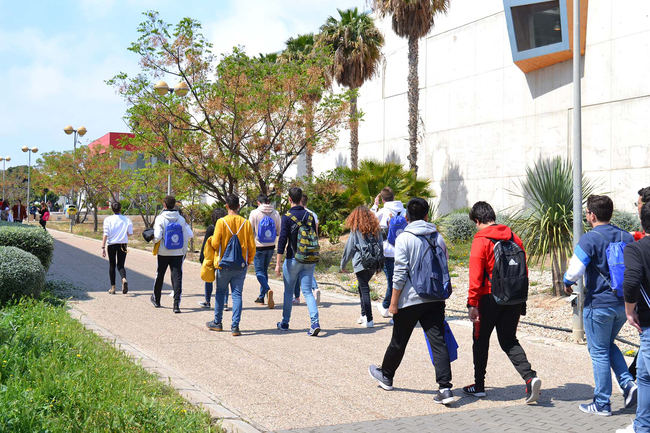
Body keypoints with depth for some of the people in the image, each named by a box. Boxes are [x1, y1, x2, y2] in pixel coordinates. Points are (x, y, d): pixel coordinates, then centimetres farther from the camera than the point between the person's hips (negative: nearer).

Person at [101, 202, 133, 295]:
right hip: (123, 244, 1)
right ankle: (124, 279, -22)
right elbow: (130, 234, -1)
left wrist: (103, 248, -10)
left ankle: (113, 288, 15)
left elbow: (105, 234, -11)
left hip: (111, 244, -1)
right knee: (120, 265, 9)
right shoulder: (127, 219, -2)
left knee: (112, 265, 13)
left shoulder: (108, 220, -6)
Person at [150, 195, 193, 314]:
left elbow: (157, 236, -18)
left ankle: (156, 299, 36)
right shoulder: (181, 219, -1)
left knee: (159, 276, 17)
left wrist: (154, 240, 3)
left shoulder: (160, 218, -10)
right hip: (178, 253, 1)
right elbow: (190, 234, -3)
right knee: (177, 277, -1)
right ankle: (176, 304, -12)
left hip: (163, 253, -1)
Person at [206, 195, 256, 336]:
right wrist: (249, 261, 14)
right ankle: (235, 326, -3)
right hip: (241, 265, 1)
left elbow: (215, 243, -8)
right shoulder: (246, 223, -2)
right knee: (237, 294, 4)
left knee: (220, 292, 14)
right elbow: (252, 246, -1)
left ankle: (217, 323, 24)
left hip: (224, 264, -1)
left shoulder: (221, 222, -9)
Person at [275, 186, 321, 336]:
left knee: (288, 292, 12)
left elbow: (282, 240, -12)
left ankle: (285, 323, 22)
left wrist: (278, 263, -11)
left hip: (293, 259, -3)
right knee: (307, 291, 3)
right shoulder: (310, 216, 6)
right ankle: (315, 322, -13)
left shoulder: (287, 217, -9)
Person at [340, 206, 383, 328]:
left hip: (361, 264, -5)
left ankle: (369, 320, -8)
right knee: (363, 287, 21)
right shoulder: (376, 229, 9)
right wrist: (379, 264, 17)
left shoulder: (355, 230, -3)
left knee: (364, 290, -3)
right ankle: (364, 315, 23)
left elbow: (349, 248, 0)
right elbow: (381, 246, 11)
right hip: (374, 264, 5)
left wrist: (343, 264, 11)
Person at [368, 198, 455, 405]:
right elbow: (444, 269, 13)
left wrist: (393, 302, -7)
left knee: (399, 341, 13)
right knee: (438, 342, 0)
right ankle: (445, 388, -9)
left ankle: (386, 375, 34)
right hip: (435, 300, 4)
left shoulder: (404, 238, -10)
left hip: (410, 300, -4)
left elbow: (400, 273, -13)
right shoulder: (438, 238, 6)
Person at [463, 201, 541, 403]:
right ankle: (530, 377, -7)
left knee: (481, 340, 12)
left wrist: (472, 303, -12)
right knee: (509, 341, 13)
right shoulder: (514, 238, 7)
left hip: (489, 298, -5)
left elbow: (475, 276, -15)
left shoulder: (481, 241, -11)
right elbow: (524, 271, 10)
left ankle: (479, 385, 20)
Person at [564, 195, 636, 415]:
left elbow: (574, 271, -19)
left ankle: (602, 404, 10)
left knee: (599, 352, 4)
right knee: (609, 345, 24)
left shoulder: (589, 239, -14)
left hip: (598, 304, -6)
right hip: (623, 303, 6)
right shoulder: (626, 237, 5)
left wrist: (567, 283, 3)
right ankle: (628, 383, 7)